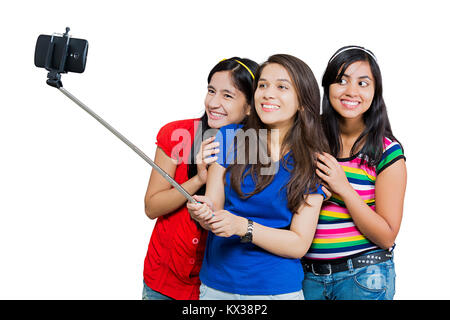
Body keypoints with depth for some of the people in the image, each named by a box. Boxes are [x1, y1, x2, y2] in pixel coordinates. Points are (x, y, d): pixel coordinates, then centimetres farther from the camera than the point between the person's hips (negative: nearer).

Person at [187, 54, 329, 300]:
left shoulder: (312, 162, -6)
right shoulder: (229, 138, -3)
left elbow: (299, 245, -10)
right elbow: (213, 204, -2)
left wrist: (243, 227, -23)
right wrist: (206, 214, -25)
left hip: (277, 288, -1)